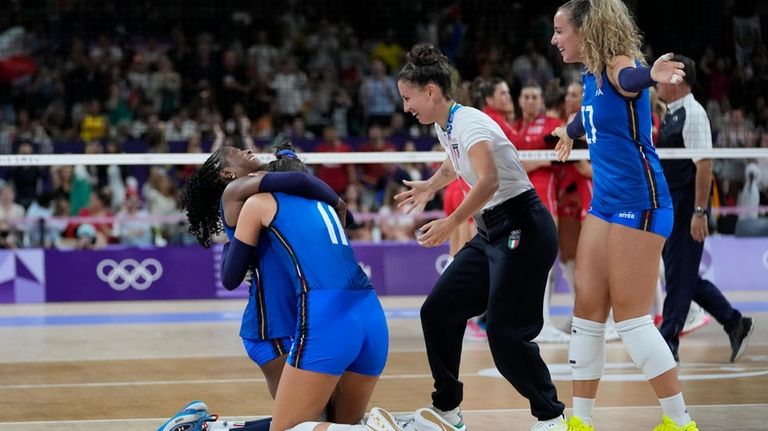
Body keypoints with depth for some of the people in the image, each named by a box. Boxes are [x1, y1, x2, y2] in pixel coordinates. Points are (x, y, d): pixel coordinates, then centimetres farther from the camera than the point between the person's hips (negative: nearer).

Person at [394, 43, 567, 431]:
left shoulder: (468, 123, -19)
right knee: (438, 311, 4)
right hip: (492, 232, 10)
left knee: (505, 332, -13)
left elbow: (488, 182, -35)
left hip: (523, 230, -10)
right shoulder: (444, 127, 9)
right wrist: (429, 187, 33)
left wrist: (451, 224, -35)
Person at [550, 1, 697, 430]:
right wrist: (569, 131, 56)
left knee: (631, 316, -7)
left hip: (638, 203, -9)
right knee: (587, 310, 8)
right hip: (605, 203, 9)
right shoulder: (592, 76, 11)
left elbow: (629, 80, -41)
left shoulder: (619, 65, -15)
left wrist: (650, 74, -65)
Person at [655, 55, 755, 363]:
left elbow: (704, 165, -19)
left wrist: (699, 211, -23)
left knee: (680, 276, -3)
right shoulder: (672, 115, 14)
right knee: (684, 276, 12)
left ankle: (667, 343, 2)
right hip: (671, 209, 9)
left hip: (687, 208, -9)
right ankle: (735, 323, 22)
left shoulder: (692, 114, -14)